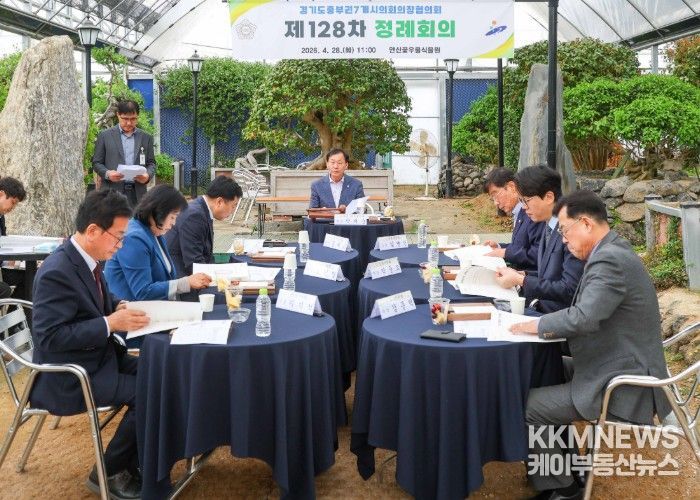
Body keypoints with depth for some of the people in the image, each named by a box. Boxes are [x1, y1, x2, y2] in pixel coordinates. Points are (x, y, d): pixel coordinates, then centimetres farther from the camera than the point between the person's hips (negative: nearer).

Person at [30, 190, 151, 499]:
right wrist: (110, 323, -28)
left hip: (98, 358, 9)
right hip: (69, 377, -9)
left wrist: (120, 307, -2)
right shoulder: (57, 272, -26)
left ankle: (132, 463, 13)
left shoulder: (86, 259, 2)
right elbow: (49, 337, -27)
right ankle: (108, 473, 3)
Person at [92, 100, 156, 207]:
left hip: (137, 193, 2)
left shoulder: (146, 138, 12)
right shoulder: (105, 136, 6)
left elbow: (151, 163, 14)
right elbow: (96, 162, 7)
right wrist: (107, 173, -13)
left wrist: (148, 175, -8)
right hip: (112, 191, -2)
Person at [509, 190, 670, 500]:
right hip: (623, 371, 10)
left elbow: (584, 318, -31)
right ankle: (564, 467, 27)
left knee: (527, 405, -8)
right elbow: (589, 315, 15)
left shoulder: (610, 260, -23)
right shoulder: (612, 252, 9)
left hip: (622, 388, -10)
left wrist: (538, 325, -15)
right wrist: (550, 325, 1)